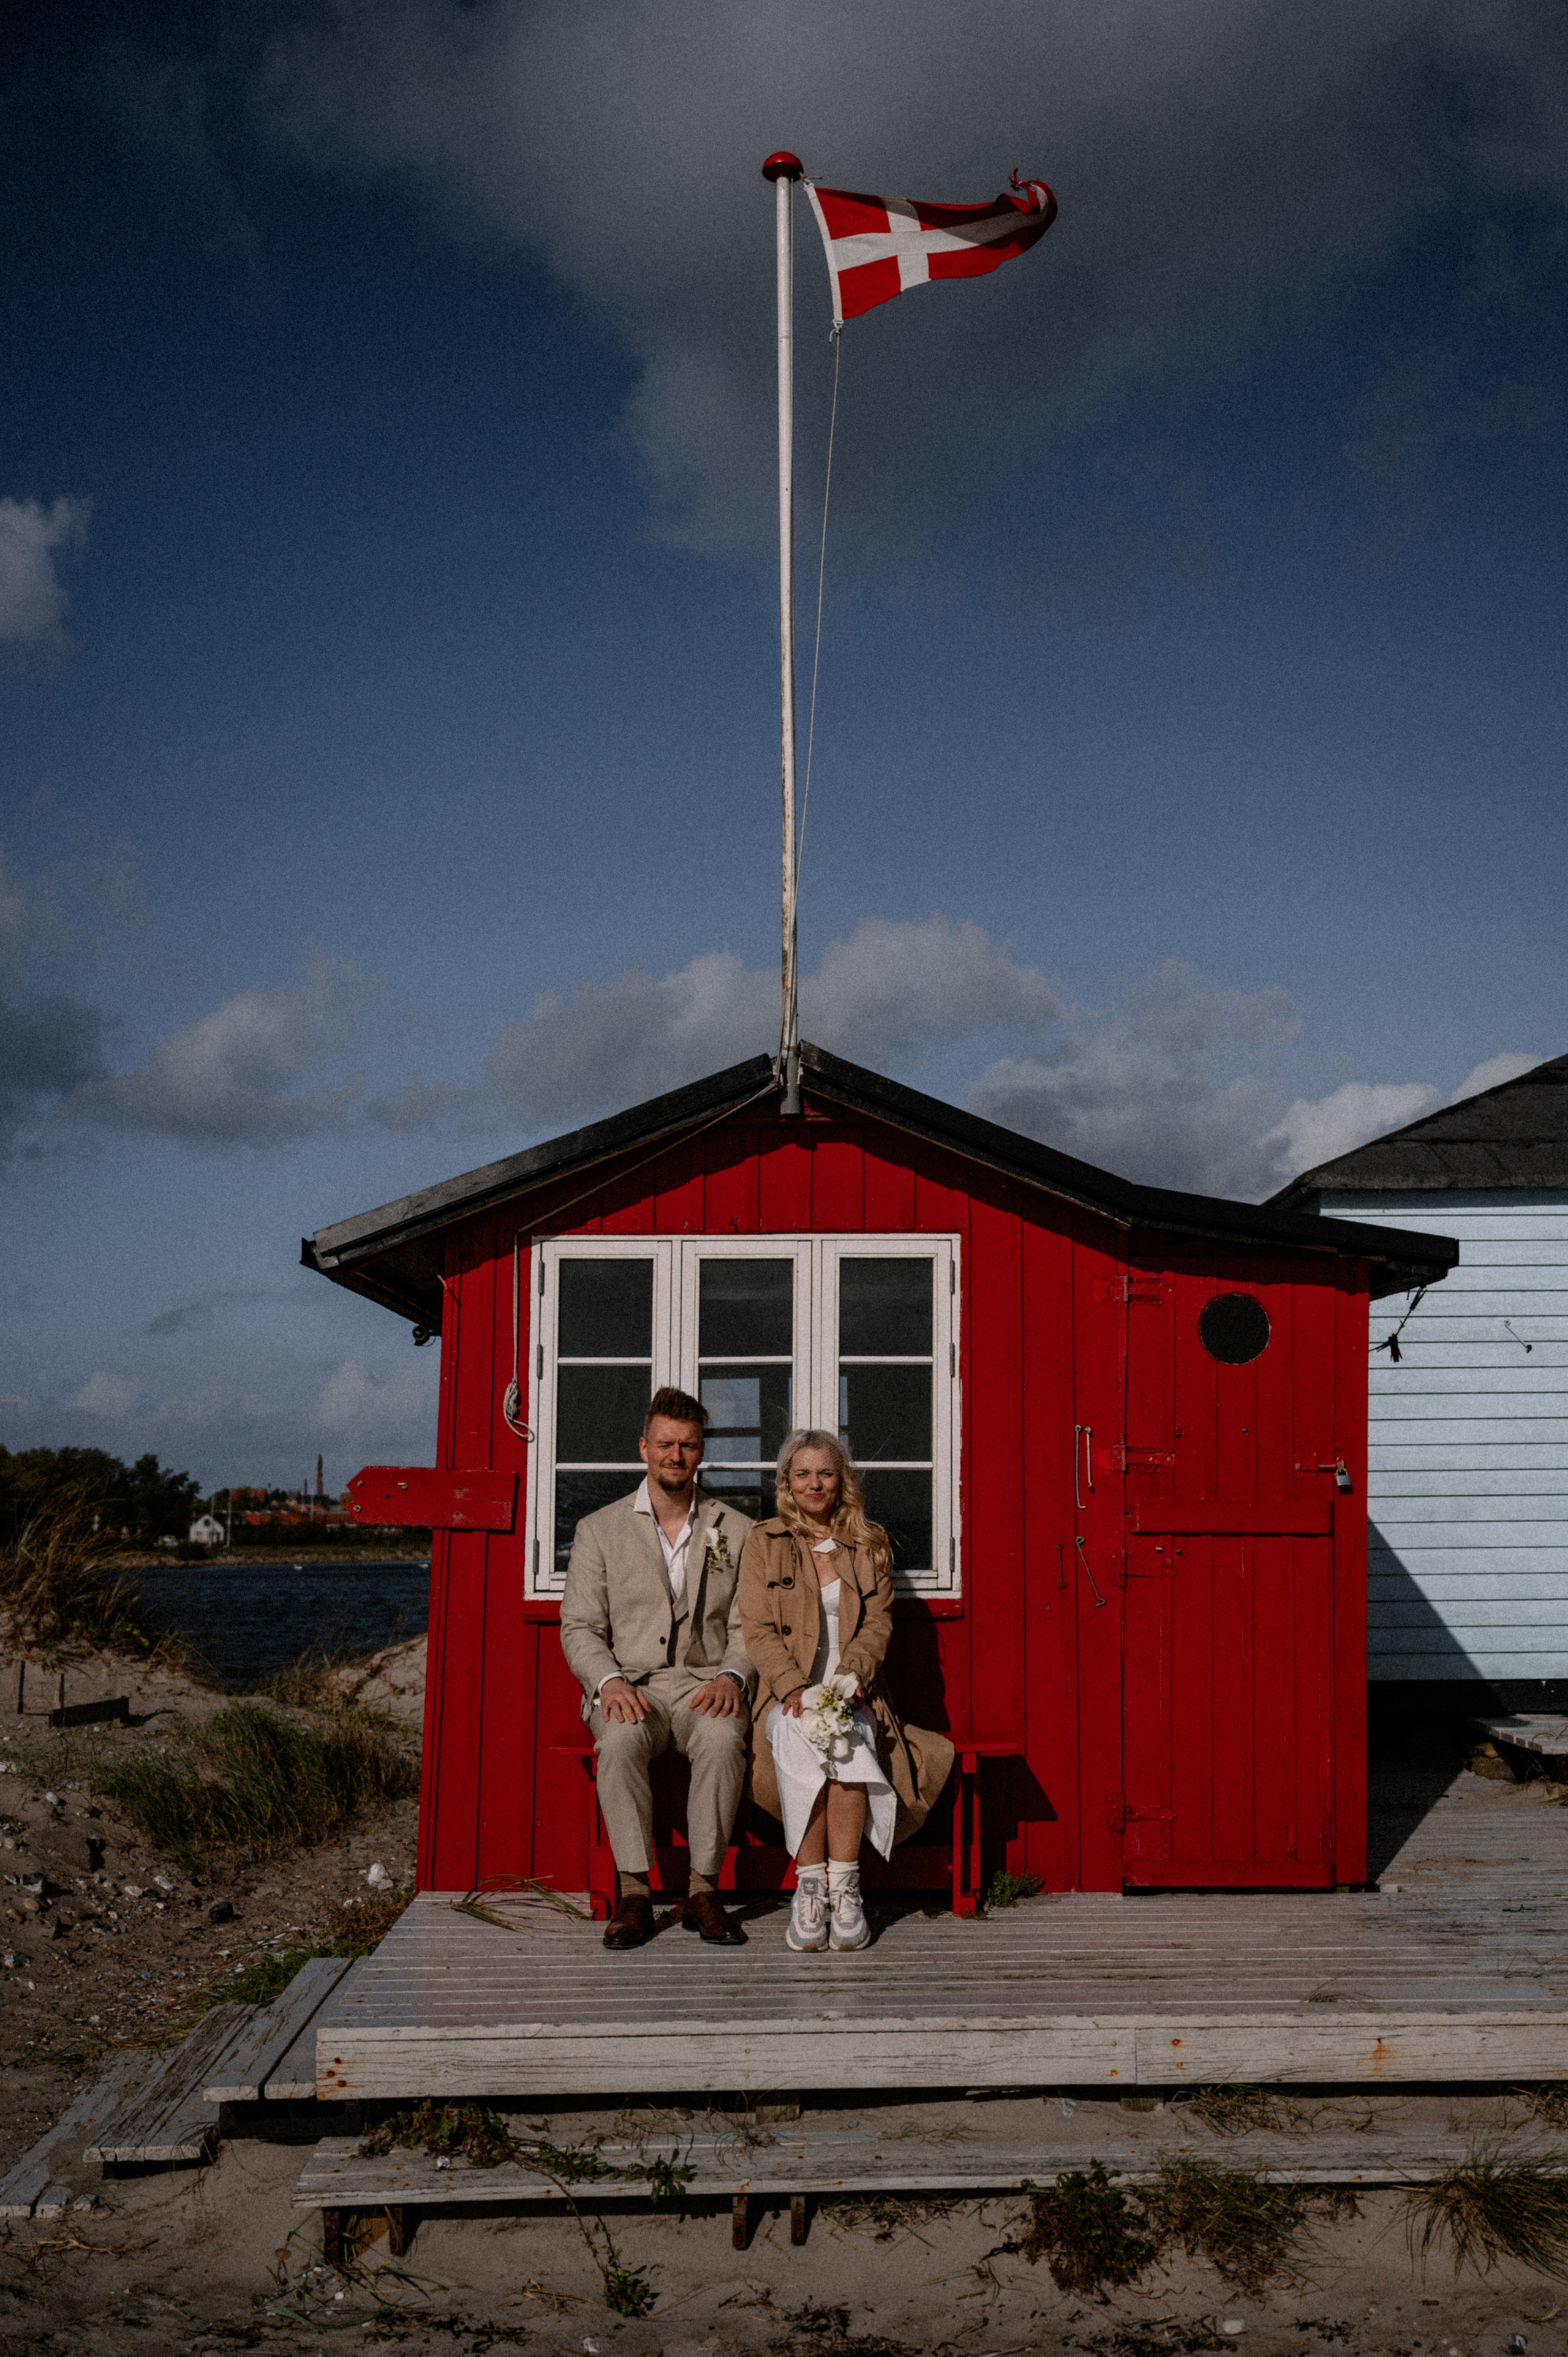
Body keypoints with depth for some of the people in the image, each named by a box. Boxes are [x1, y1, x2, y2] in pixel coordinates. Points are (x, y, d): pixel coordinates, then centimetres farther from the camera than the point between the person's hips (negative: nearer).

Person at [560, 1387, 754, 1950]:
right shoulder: (598, 1529, 9)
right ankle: (633, 1894, -29)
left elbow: (748, 1627, 9)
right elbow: (580, 1628, 4)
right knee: (621, 1741, -36)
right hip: (628, 1687, 0)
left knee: (724, 1740, -35)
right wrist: (609, 1680, -15)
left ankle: (703, 1892, -27)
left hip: (704, 1686, 0)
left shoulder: (736, 1531, 12)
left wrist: (732, 1677, -12)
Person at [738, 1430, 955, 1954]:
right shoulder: (764, 1543, 11)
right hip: (787, 1694, -1)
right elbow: (759, 1630, 1)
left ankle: (844, 1887, -31)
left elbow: (878, 1624, 7)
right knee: (800, 1741, -35)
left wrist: (849, 1676, -14)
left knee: (847, 1744, -34)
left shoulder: (870, 1544, 15)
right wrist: (795, 1687, -16)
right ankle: (810, 1888, -32)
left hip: (853, 1694, 1)